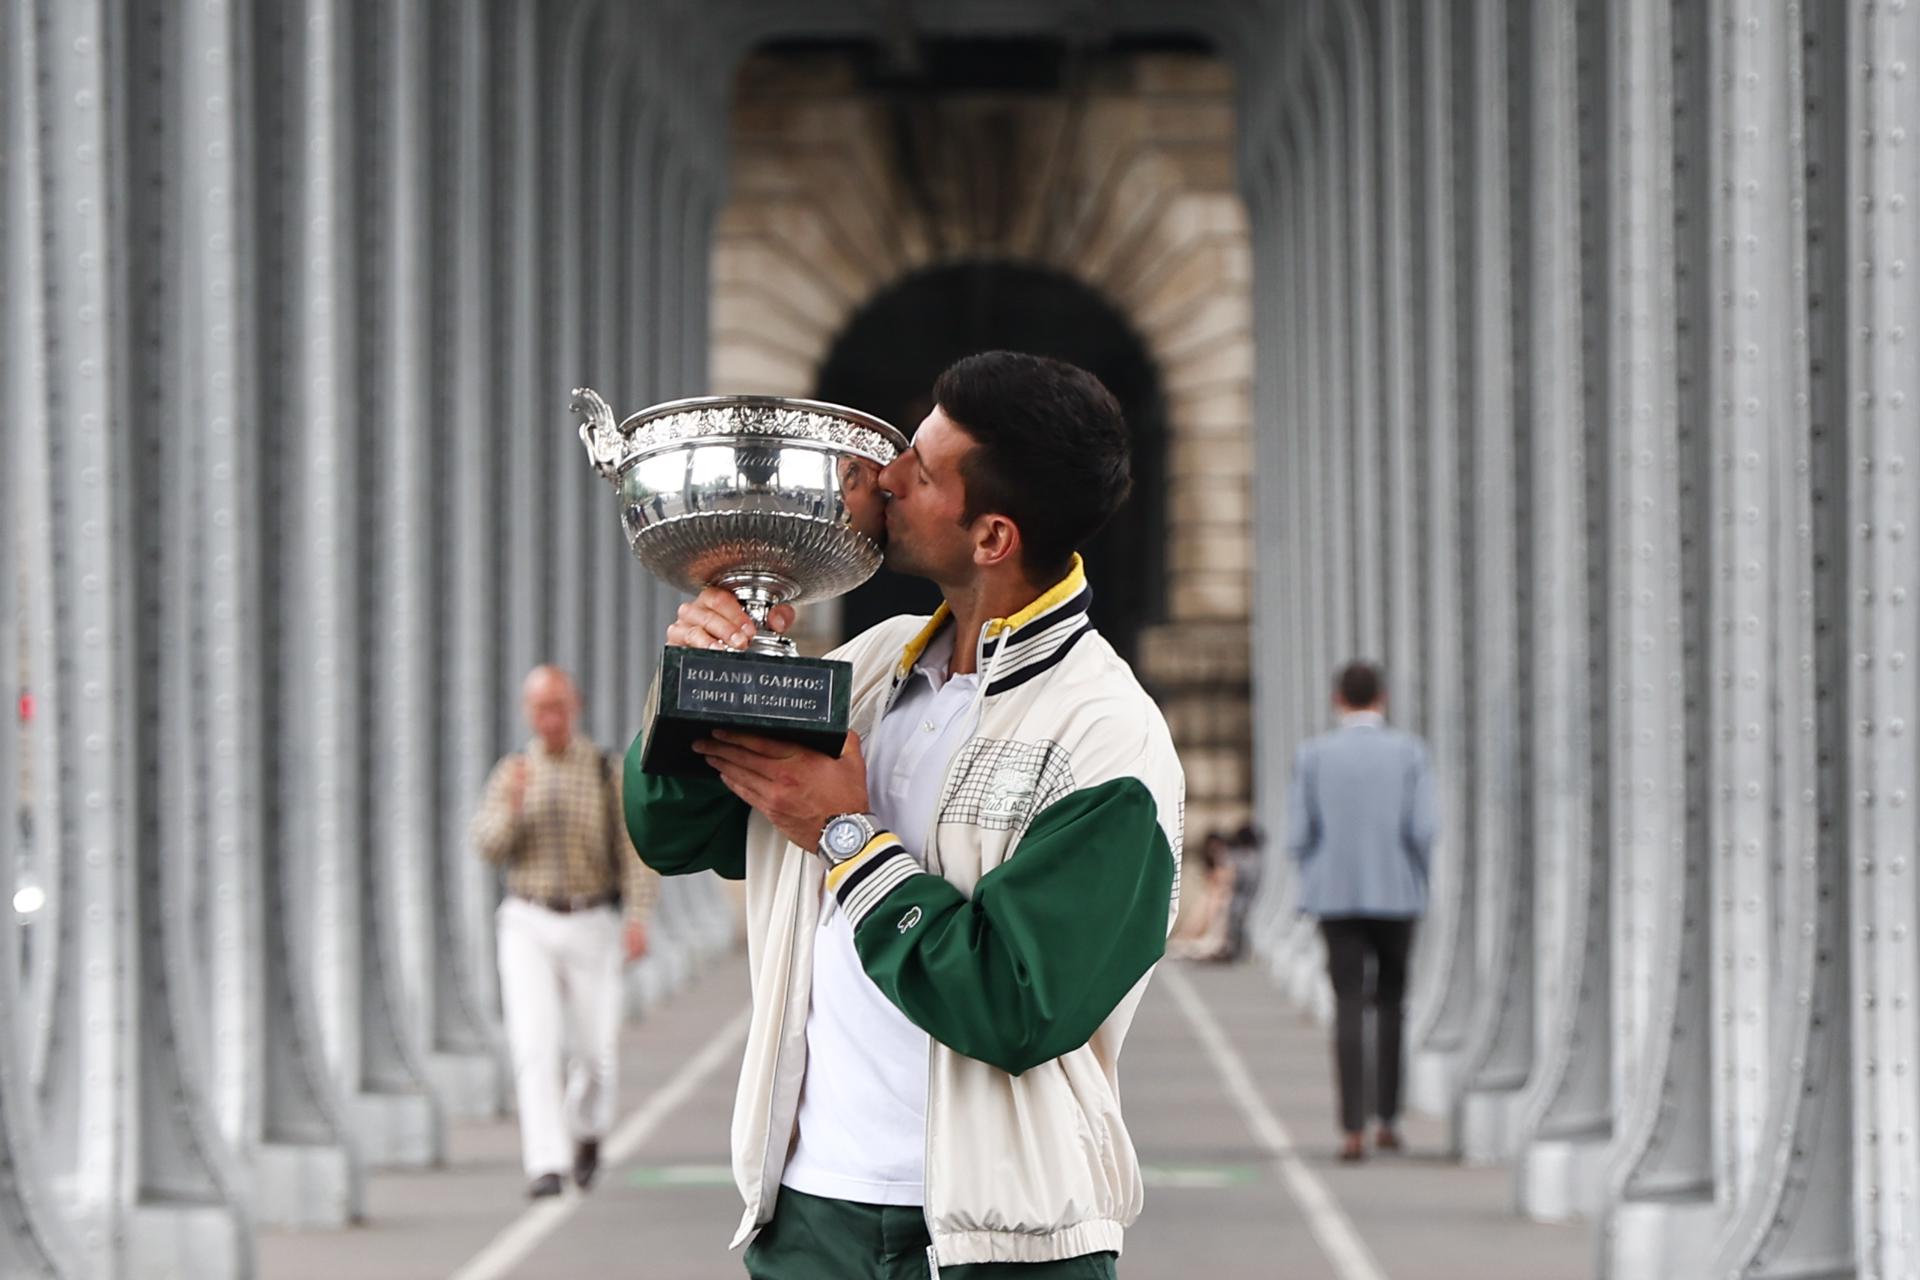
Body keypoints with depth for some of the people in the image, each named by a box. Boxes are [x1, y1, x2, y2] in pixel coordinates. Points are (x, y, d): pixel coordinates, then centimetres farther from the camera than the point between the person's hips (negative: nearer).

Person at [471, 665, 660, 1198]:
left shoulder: (608, 773, -1)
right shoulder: (512, 774, 6)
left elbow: (637, 849, -5)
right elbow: (489, 847, -4)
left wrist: (638, 918, -17)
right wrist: (512, 804, -24)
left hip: (592, 928, -1)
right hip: (528, 927, 1)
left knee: (596, 1051, 3)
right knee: (535, 1047, -14)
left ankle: (587, 1128, 35)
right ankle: (546, 1165, -15)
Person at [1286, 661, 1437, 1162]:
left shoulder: (1313, 755, -1)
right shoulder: (1409, 753, -2)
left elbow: (1298, 836, -3)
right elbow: (1424, 828, -9)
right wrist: (1417, 876, 9)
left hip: (1336, 896, 0)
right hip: (1397, 895, 0)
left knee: (1349, 1011, -2)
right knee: (1391, 1005, 16)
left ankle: (1354, 1130, -12)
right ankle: (1388, 1119, 16)